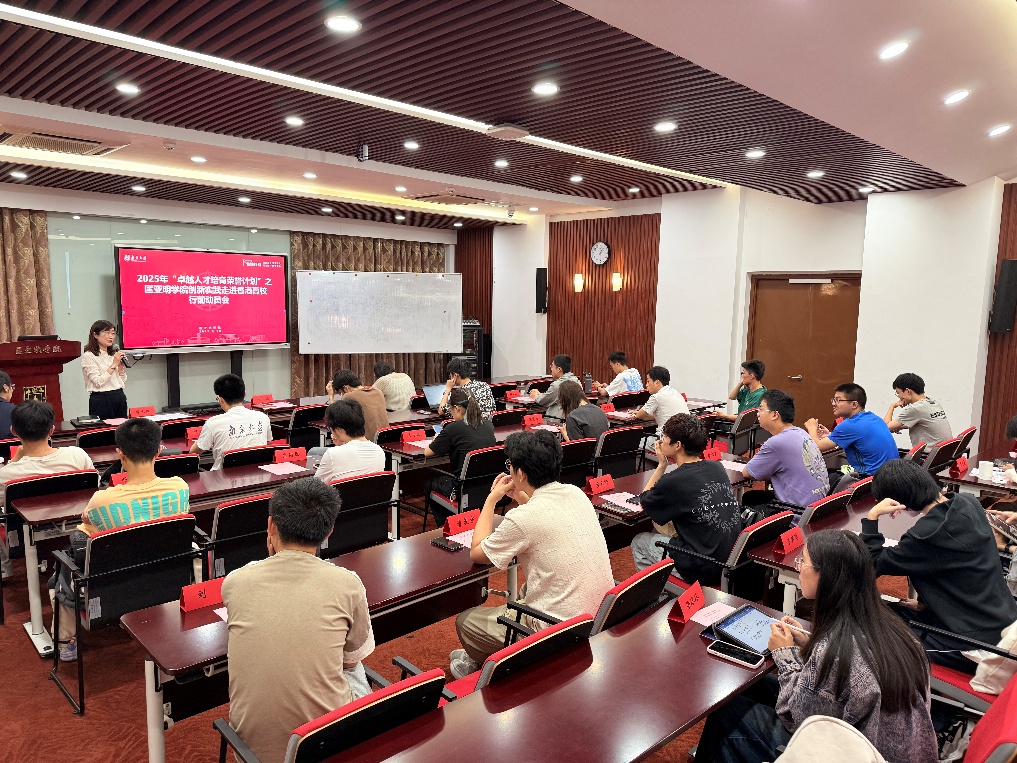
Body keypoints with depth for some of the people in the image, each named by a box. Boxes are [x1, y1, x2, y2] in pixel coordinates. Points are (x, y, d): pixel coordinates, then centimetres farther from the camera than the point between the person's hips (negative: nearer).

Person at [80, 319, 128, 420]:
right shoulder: (88, 356, -5)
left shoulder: (114, 355, 14)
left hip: (120, 398, 6)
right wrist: (114, 365, -13)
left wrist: (121, 366, 0)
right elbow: (98, 382, -15)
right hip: (101, 399, -6)